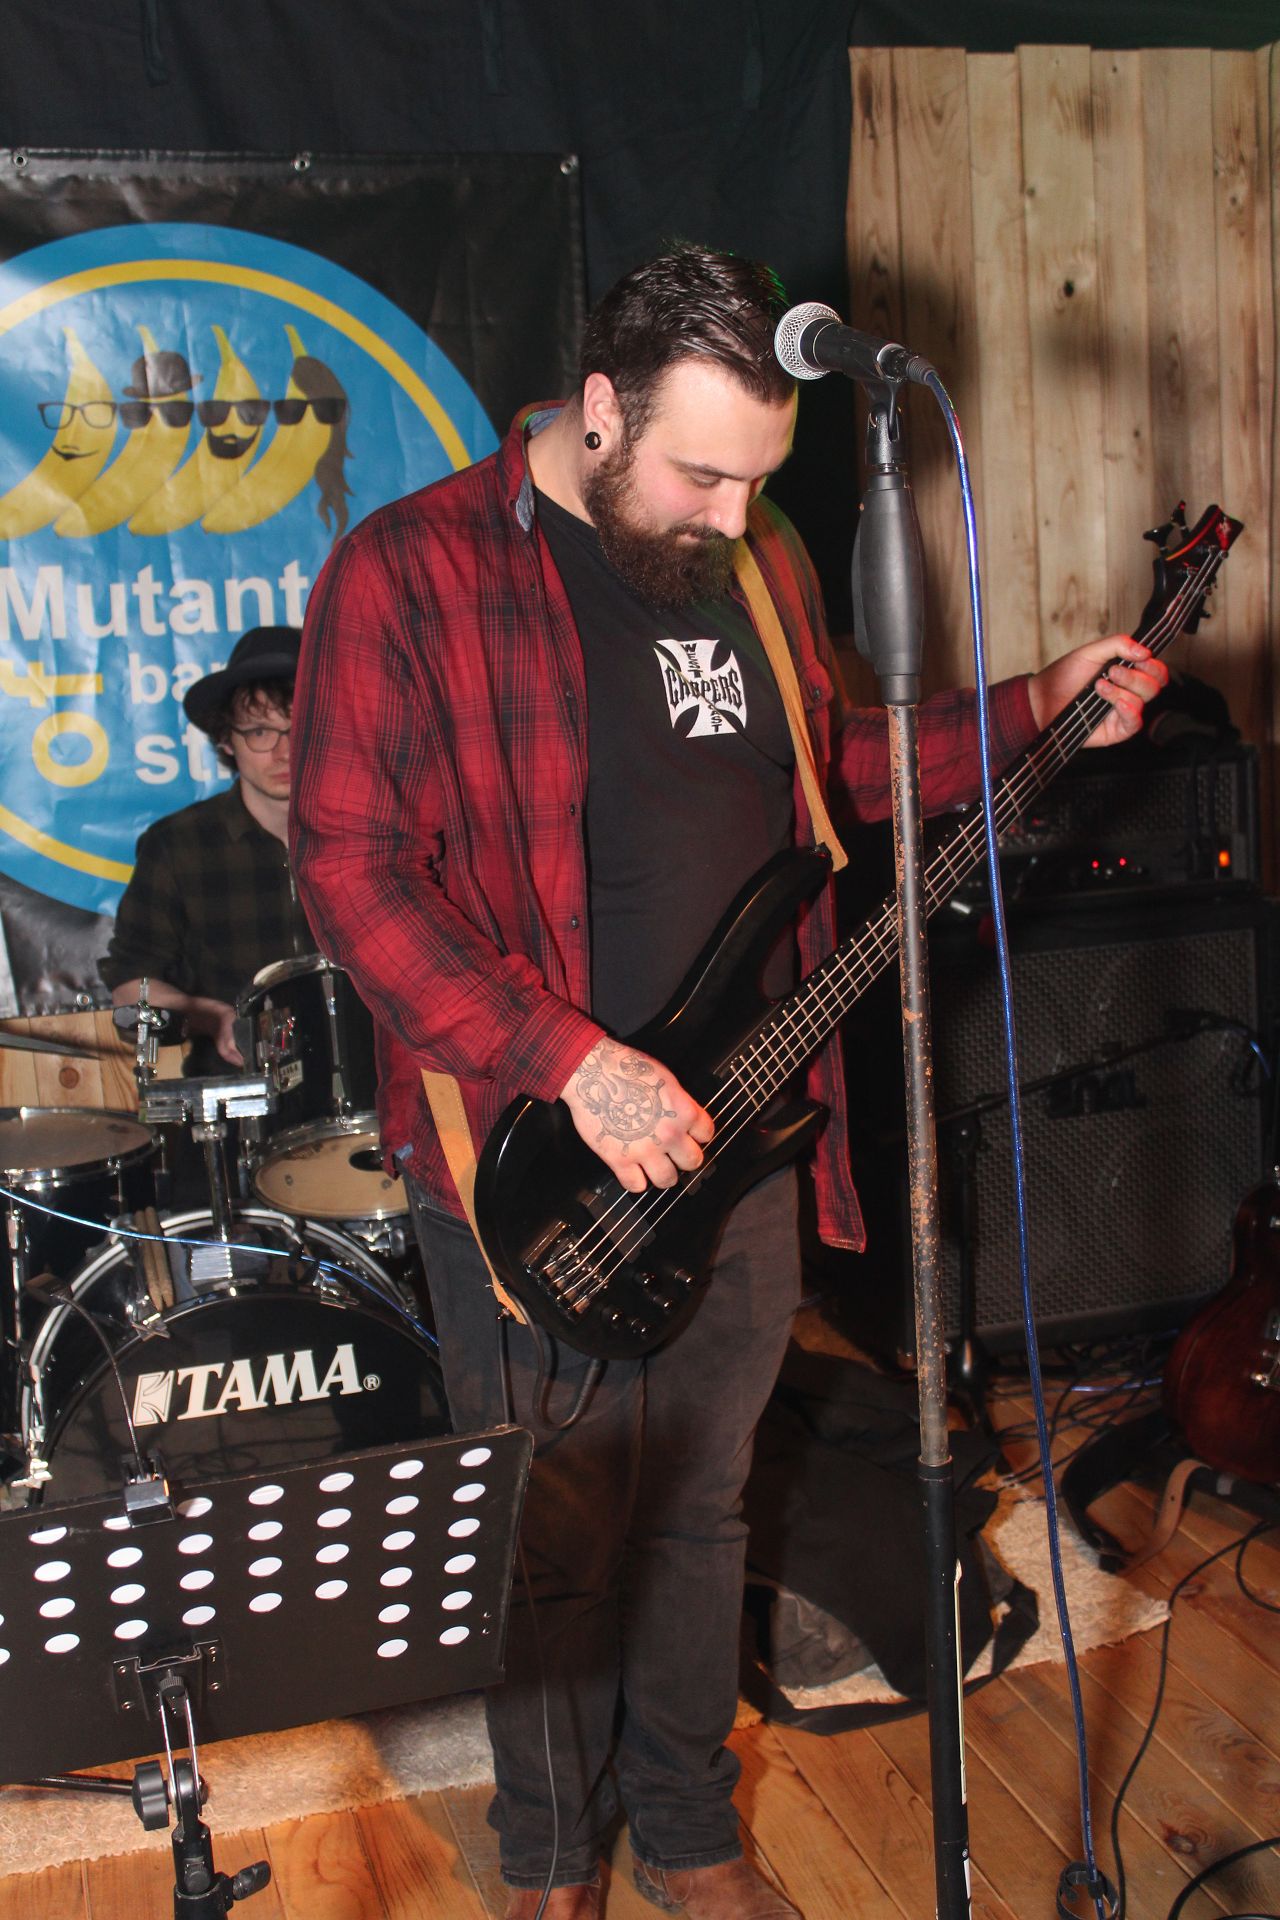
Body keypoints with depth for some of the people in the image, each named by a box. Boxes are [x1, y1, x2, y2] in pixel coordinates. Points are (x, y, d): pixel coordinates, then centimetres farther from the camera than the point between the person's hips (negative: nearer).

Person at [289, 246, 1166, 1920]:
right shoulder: (408, 574, -12)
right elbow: (352, 866, -17)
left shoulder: (756, 558, 8)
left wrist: (1036, 709, 10)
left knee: (701, 1509, 19)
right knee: (557, 1539, 10)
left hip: (739, 1133, 6)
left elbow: (834, 761, 21)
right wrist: (569, 1058, -22)